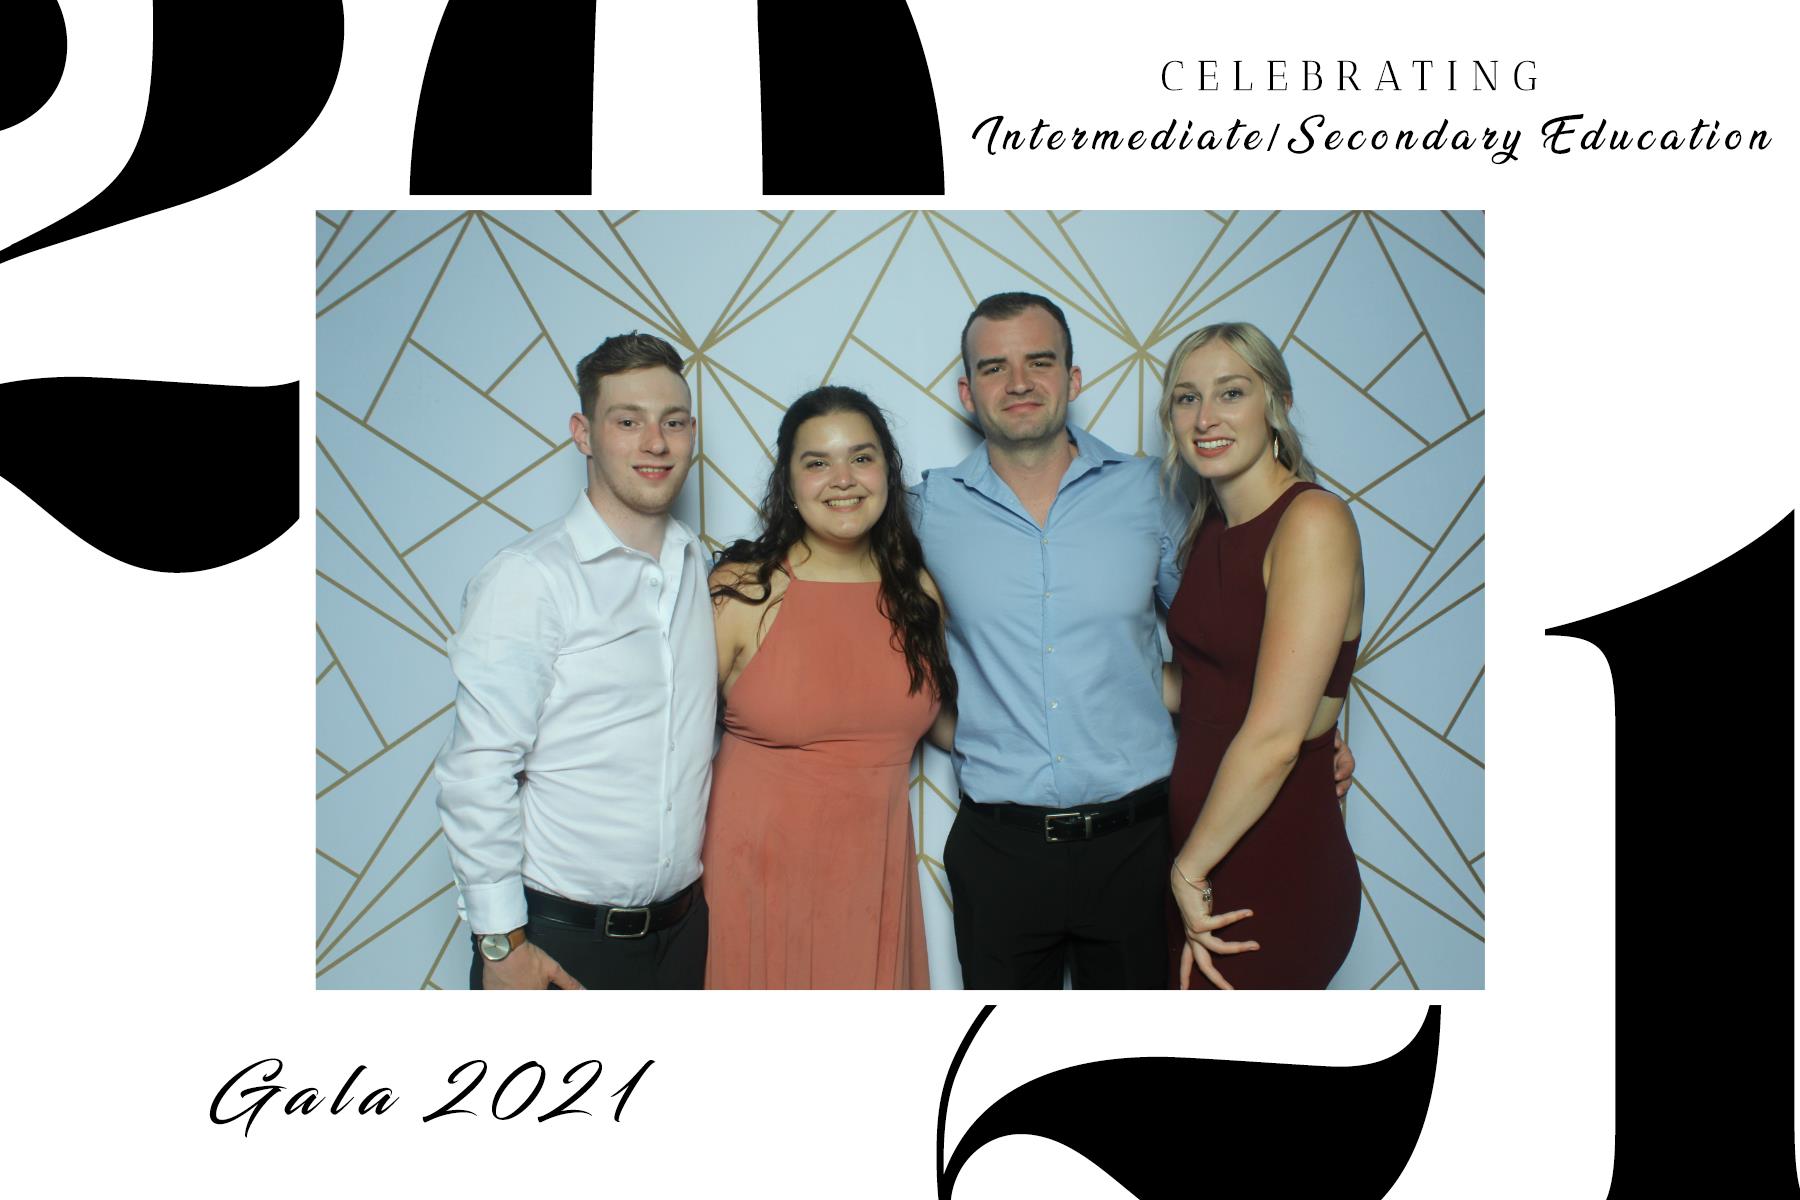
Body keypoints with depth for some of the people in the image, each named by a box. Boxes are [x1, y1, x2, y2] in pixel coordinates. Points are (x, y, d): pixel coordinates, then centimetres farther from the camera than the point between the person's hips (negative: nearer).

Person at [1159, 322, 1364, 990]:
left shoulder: (1313, 521, -17)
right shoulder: (1208, 532, 9)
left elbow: (1275, 736, -22)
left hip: (1275, 870, -7)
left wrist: (1190, 867, -14)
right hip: (1201, 850, 7)